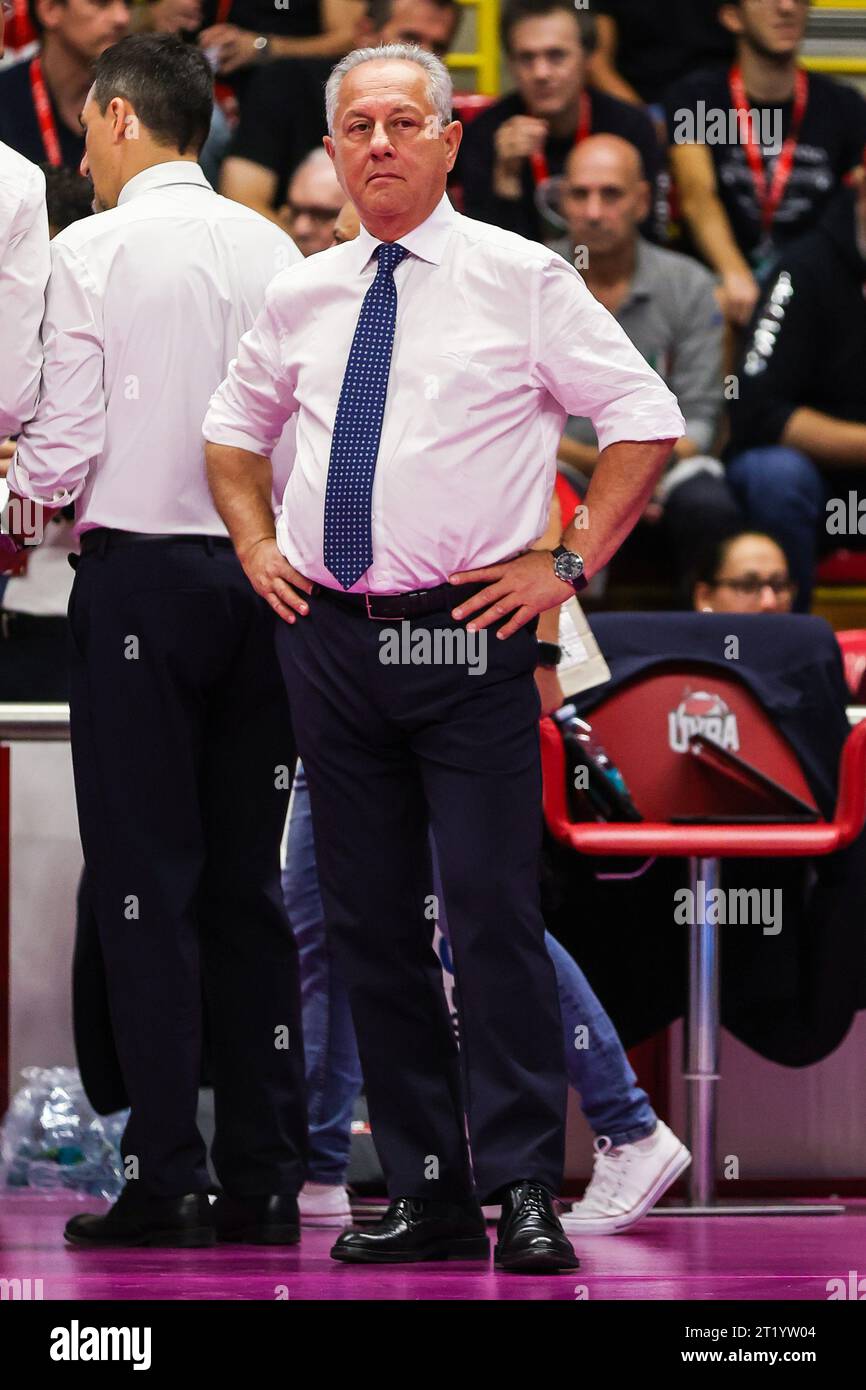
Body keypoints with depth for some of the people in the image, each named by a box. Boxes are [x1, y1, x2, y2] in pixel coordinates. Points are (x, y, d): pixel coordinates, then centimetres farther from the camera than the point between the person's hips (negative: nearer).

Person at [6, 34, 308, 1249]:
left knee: (146, 878, -2)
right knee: (249, 882, 8)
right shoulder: (274, 250, 7)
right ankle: (265, 1180, 7)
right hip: (263, 569, 5)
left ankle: (166, 1180, -5)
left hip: (140, 569, -5)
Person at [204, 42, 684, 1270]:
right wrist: (258, 547, 14)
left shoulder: (520, 280, -2)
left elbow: (647, 420, -1)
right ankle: (425, 1193, 13)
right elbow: (234, 429, 28)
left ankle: (524, 1192, -7)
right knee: (368, 922, 6)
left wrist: (568, 566, -6)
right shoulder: (300, 298, 11)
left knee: (494, 913, -10)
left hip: (467, 633, -5)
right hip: (327, 637, 5)